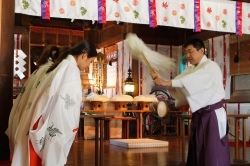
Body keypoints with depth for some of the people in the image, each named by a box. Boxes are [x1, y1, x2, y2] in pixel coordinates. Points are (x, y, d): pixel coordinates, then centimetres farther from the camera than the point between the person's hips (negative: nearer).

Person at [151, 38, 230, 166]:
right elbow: (176, 86, 2)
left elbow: (192, 81, -26)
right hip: (198, 116, 8)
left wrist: (166, 82, -29)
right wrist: (161, 80, -16)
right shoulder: (190, 70, 15)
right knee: (196, 156, 13)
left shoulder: (211, 67, -10)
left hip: (213, 116, -8)